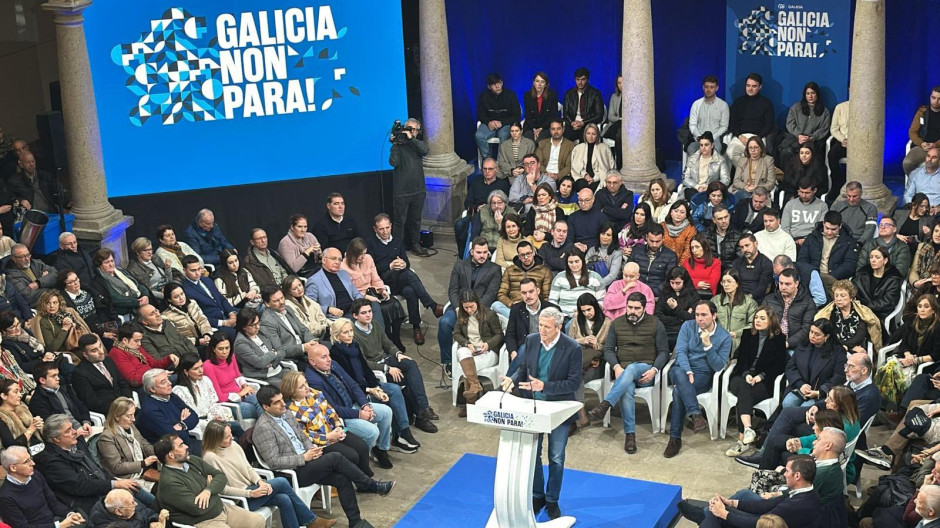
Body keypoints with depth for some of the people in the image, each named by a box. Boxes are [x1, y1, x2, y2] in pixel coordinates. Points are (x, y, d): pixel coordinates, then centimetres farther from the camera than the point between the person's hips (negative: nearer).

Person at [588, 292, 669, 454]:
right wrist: (616, 367, -11)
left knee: (631, 369, -39)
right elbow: (608, 349, 9)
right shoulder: (617, 323, 12)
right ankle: (630, 434, -30)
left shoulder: (655, 324, 6)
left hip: (645, 370, -2)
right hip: (623, 370, 2)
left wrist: (654, 370, -14)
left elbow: (663, 352, 4)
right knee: (627, 390, -34)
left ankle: (605, 405, -48)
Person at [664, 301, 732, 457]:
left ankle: (675, 438, -27)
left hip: (703, 376, -2)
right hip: (682, 370, 2)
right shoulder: (688, 326, 5)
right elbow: (680, 351, -5)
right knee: (678, 372, -38)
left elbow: (719, 366, -7)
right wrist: (688, 372, -21)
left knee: (678, 391, -33)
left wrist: (708, 346, -19)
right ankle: (696, 415, -46)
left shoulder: (724, 337, 0)